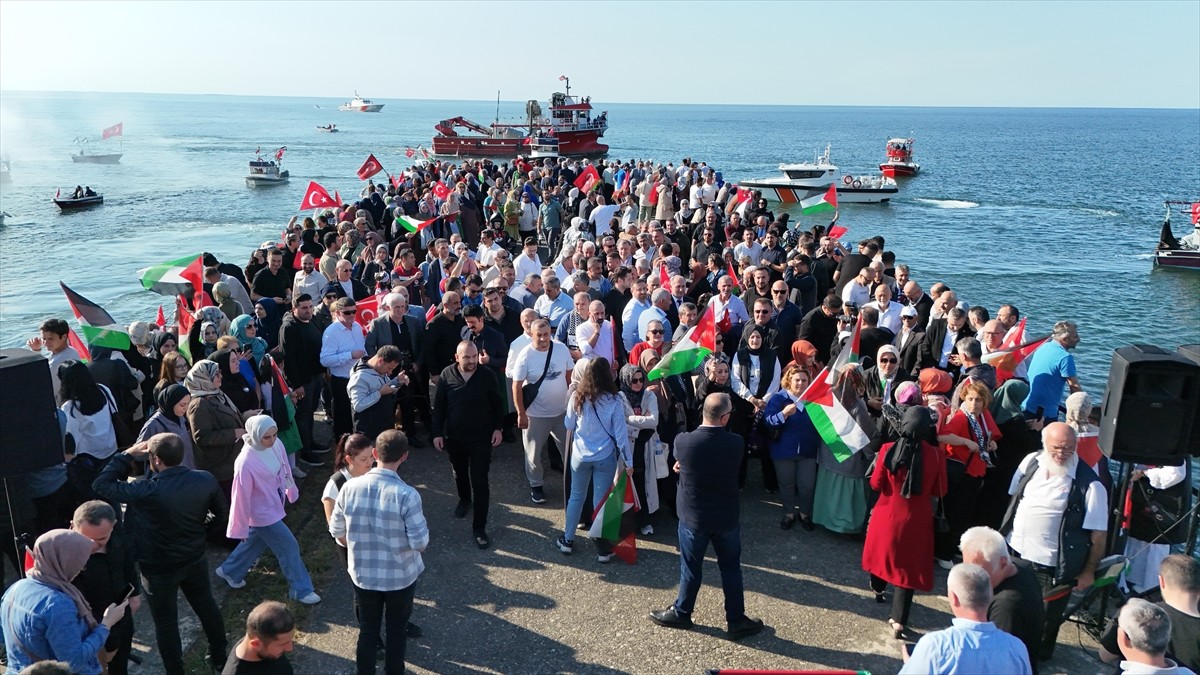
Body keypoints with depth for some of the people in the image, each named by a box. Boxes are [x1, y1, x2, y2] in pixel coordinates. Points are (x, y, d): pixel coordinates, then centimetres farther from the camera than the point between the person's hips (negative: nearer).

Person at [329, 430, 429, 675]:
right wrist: (423, 526, 2)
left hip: (362, 574, 3)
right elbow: (420, 543, -21)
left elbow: (336, 530, -1)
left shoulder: (350, 487, -14)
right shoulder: (407, 495, -25)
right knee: (396, 628, 20)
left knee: (367, 629, 22)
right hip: (400, 576, -2)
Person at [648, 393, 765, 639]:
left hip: (693, 517, -1)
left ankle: (681, 613, 33)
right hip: (727, 517, 1)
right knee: (731, 568, 17)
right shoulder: (736, 443, -14)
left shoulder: (683, 441, -19)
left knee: (691, 568, 15)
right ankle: (736, 620, 28)